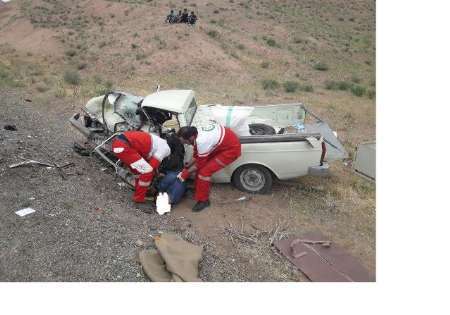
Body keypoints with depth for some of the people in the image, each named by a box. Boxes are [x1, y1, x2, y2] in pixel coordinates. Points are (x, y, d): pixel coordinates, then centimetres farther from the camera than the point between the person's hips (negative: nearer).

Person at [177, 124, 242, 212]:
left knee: (204, 172, -10)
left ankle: (203, 200, 7)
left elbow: (200, 164, -16)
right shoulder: (195, 133, -7)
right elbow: (197, 156, 10)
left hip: (232, 149, -9)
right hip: (223, 143, 9)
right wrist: (186, 167, 8)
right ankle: (199, 190, 29)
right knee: (203, 166, 10)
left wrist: (185, 174, -5)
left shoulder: (202, 142, -33)